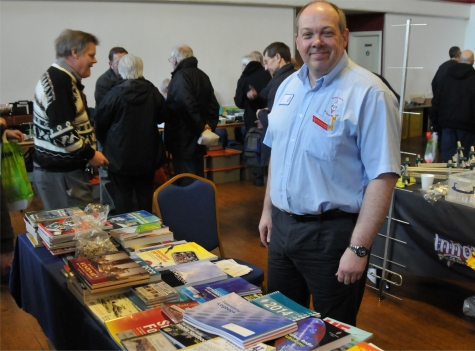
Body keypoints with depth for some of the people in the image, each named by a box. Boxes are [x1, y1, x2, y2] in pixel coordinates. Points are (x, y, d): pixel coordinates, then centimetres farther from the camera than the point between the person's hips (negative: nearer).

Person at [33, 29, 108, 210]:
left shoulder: (63, 78, 15)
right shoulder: (59, 81, -18)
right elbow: (61, 131, -26)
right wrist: (90, 154, -15)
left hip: (62, 168, 11)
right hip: (59, 172, -11)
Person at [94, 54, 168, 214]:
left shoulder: (116, 92, -14)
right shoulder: (152, 91, -5)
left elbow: (100, 119, -5)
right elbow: (163, 116, 8)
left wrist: (104, 140, 12)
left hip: (120, 153, -3)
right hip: (147, 153, 3)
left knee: (122, 194, 7)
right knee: (145, 194, 13)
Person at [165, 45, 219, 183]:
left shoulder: (180, 76, -13)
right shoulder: (202, 75, 14)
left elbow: (187, 105, -27)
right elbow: (213, 105, 12)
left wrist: (200, 127, -20)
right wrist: (209, 125, 2)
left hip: (183, 139, -9)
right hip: (197, 139, 9)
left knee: (186, 183, -3)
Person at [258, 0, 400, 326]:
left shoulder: (368, 93, -16)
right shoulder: (288, 86, 7)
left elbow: (382, 176, -19)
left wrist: (359, 248, -20)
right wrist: (268, 210, 16)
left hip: (332, 232, -6)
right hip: (282, 225, 7)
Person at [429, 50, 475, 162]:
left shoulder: (447, 77, 7)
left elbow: (436, 101, 7)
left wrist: (435, 122, 11)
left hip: (447, 123, 3)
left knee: (448, 154, 6)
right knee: (465, 156, 3)